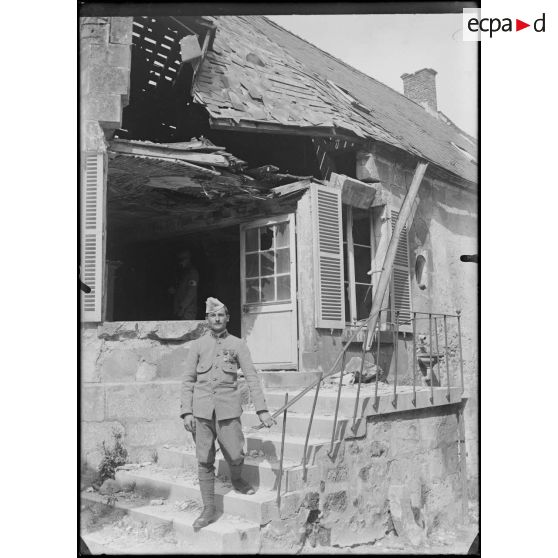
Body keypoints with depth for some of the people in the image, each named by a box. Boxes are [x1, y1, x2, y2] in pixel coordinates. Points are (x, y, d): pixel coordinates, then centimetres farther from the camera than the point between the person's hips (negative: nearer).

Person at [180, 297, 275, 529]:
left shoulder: (238, 345, 7)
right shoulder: (197, 345, 9)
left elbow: (252, 377, 2)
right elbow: (188, 380, 7)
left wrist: (262, 410, -5)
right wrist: (186, 412, -2)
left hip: (228, 410, -1)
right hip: (201, 410, 1)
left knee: (235, 455, -2)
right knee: (204, 462, 3)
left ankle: (237, 479, 32)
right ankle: (208, 510, 15)